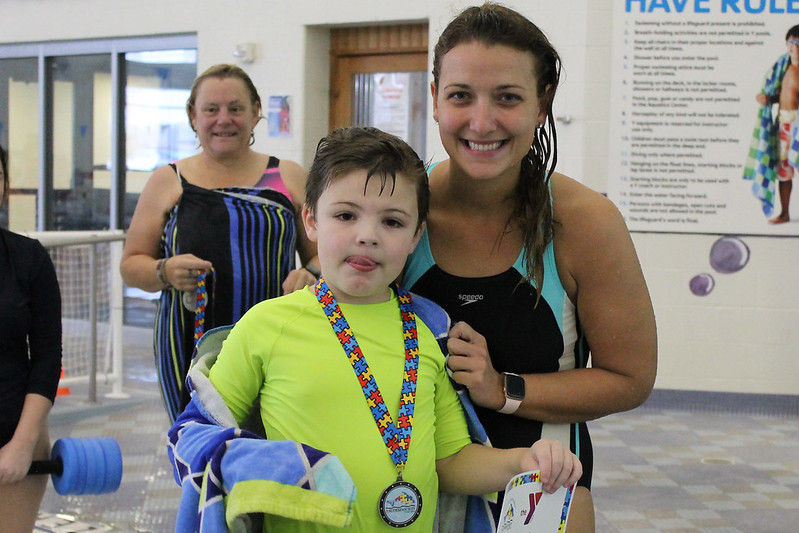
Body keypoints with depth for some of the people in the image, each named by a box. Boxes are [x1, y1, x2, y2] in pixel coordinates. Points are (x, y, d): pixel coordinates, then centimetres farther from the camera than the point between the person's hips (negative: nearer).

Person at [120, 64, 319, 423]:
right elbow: (131, 264, 11)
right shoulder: (167, 182, 9)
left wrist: (311, 275, -7)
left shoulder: (290, 178, 11)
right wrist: (166, 272, -10)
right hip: (190, 351, 0)